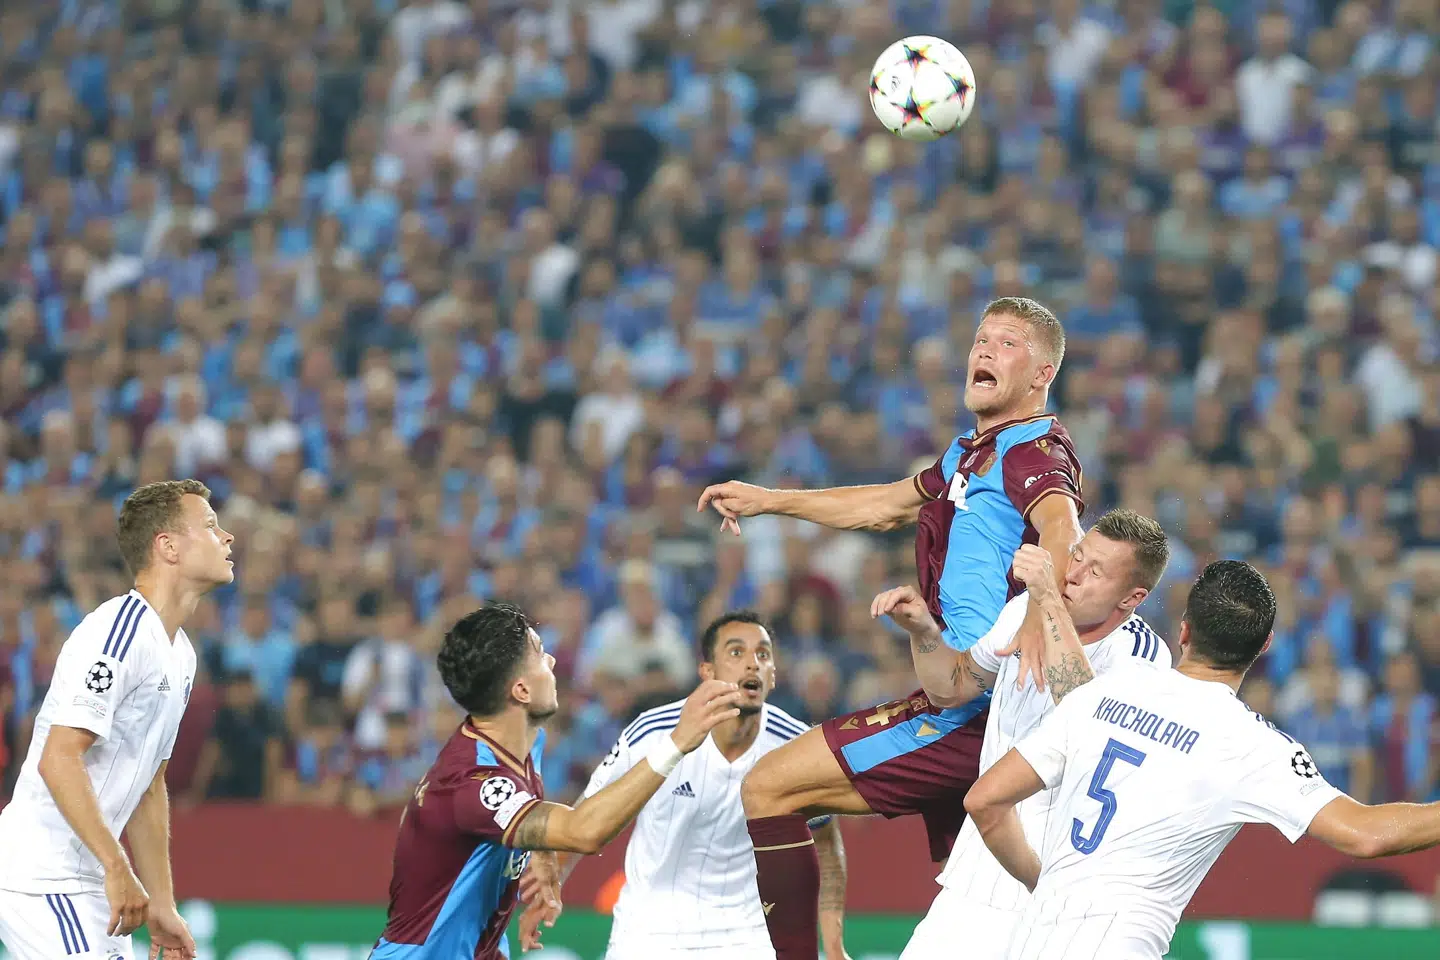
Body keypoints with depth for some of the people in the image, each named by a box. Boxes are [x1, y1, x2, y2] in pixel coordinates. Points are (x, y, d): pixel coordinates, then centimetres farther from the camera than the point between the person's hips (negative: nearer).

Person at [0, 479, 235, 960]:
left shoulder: (181, 653, 16)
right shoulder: (119, 630, -15)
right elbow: (58, 761, -23)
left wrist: (162, 905, 18)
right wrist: (117, 869, -24)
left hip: (88, 882, 10)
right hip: (41, 878, -10)